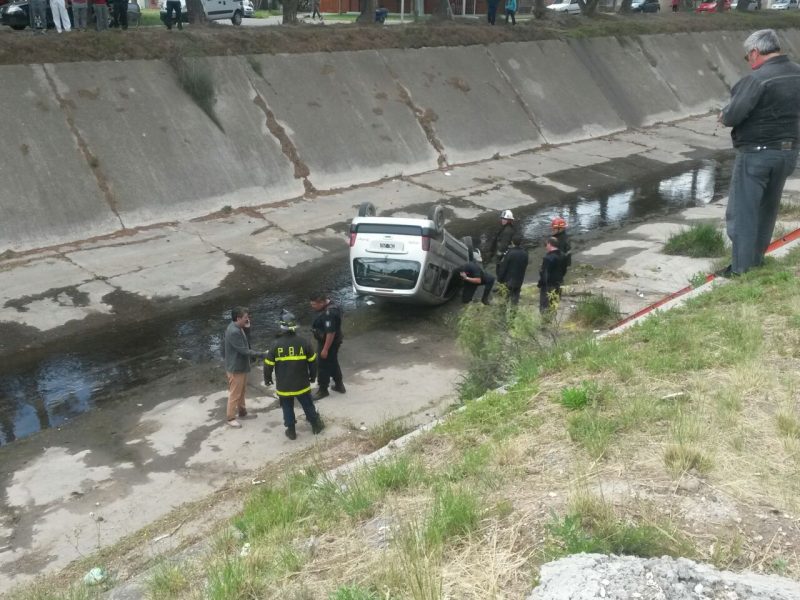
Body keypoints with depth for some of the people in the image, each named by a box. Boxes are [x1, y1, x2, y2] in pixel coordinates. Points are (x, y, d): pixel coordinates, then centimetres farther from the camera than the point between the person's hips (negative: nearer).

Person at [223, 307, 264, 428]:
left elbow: (246, 344, 8)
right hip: (235, 368, -9)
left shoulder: (238, 328, 1)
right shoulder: (233, 332, -29)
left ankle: (242, 410, 40)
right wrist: (260, 354, -25)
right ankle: (231, 417, 17)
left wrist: (246, 328, -7)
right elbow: (244, 350, -28)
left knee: (241, 391, 23)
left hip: (241, 365, 9)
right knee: (235, 393, 4)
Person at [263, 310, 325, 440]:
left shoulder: (275, 345, -14)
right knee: (308, 405, 19)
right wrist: (312, 376, 17)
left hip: (283, 386, -1)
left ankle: (291, 431, 24)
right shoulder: (303, 342, -10)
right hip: (302, 384, 1)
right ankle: (316, 425, 33)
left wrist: (267, 379, 12)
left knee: (288, 408, 15)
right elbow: (312, 361, 0)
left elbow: (268, 365, -7)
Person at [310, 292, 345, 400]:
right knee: (333, 363, 23)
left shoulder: (329, 314, -31)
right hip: (332, 342, 10)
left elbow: (331, 333, -31)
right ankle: (339, 385, 36)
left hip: (328, 343, -10)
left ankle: (322, 390, 19)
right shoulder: (329, 305, 1)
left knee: (324, 367, 5)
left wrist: (325, 349, -25)